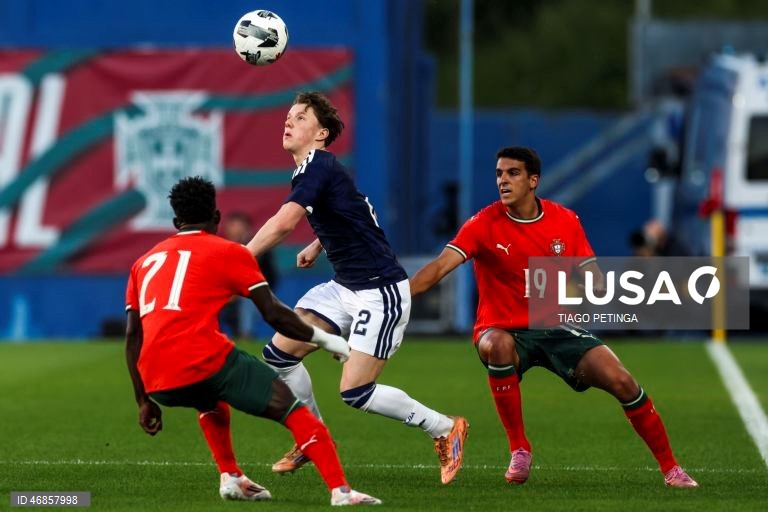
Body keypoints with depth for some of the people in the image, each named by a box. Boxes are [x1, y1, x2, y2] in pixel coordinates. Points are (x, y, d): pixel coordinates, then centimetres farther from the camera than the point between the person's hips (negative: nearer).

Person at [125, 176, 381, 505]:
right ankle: (340, 490, -14)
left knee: (210, 399, 38)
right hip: (204, 363, -5)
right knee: (291, 408, 2)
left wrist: (144, 401, 26)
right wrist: (324, 340, 16)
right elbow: (274, 315, 3)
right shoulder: (228, 252, 11)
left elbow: (133, 337, 21)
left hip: (158, 383, 5)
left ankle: (230, 477, 25)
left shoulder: (144, 262, 24)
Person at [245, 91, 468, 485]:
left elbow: (283, 223, -34)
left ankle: (445, 430, 4)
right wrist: (316, 246, 20)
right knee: (279, 352, 1)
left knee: (356, 393, -12)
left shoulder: (318, 167, -18)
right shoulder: (314, 169, 11)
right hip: (346, 287, 9)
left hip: (381, 292, -9)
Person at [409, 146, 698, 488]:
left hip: (556, 330, 3)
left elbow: (593, 278, 4)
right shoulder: (485, 225, -11)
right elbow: (440, 267, -22)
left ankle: (670, 468, 6)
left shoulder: (565, 221, -1)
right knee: (496, 345, -39)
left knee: (621, 381, -14)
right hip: (506, 330, -3)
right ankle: (519, 450, -23)